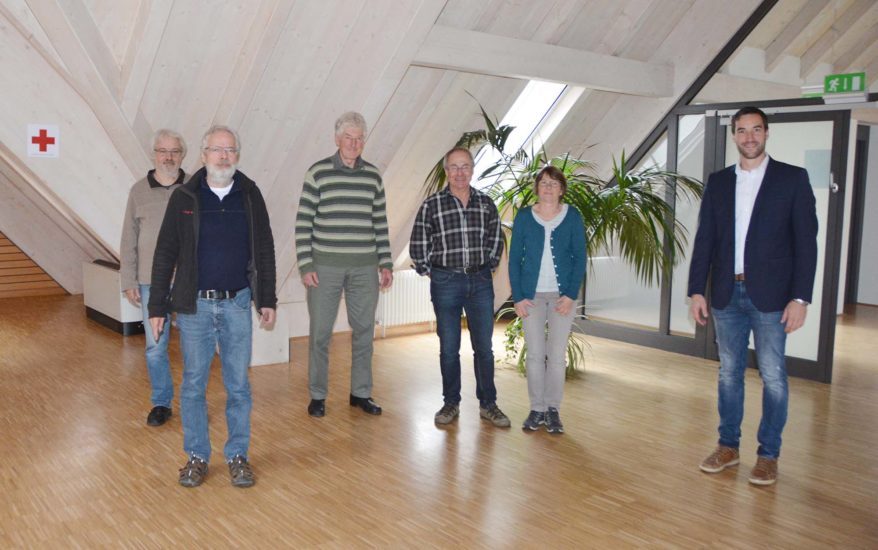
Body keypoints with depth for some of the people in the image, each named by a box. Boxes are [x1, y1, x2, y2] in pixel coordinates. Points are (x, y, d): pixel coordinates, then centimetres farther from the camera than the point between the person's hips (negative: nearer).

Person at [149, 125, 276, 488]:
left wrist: (267, 299, 7)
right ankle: (197, 456, 22)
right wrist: (157, 307, -1)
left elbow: (264, 250, 8)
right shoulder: (184, 197, -1)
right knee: (193, 384, 8)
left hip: (237, 304, 1)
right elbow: (165, 255, 1)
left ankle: (238, 455, 21)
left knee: (238, 385, 7)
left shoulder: (250, 195, 3)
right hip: (194, 305, -1)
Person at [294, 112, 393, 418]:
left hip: (365, 267, 3)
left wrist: (386, 264, 8)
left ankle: (360, 393, 22)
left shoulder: (373, 176, 9)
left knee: (364, 330, 8)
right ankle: (317, 396, 17)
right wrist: (305, 266, -9)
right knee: (320, 331, 3)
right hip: (325, 265, -3)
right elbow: (303, 222, -3)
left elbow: (380, 223, 13)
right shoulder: (318, 172, -2)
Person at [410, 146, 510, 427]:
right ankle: (451, 403, 20)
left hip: (481, 283, 2)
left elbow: (496, 241, 14)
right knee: (449, 348, 6)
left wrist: (488, 268, 9)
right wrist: (430, 271, 2)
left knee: (484, 347, 7)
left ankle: (488, 404, 18)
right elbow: (418, 246, 1)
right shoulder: (432, 204, -4)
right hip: (446, 283, -2)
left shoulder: (486, 203, 5)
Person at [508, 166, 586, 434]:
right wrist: (518, 297, -5)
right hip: (532, 295, 1)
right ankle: (537, 408, 15)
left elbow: (580, 258, 0)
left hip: (562, 295, 0)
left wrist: (571, 295, -9)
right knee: (534, 353, 4)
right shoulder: (524, 217, 1)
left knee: (557, 354, 3)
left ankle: (553, 409, 15)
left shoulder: (573, 217, 0)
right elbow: (514, 259, 2)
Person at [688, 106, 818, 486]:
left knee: (772, 376, 3)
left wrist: (800, 297, -11)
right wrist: (697, 291, 0)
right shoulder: (718, 182, 9)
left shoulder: (792, 178, 0)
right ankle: (728, 446, 24)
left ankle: (768, 454, 17)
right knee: (729, 372, 11)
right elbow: (704, 239, 7)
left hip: (770, 295, -3)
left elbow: (805, 240, -4)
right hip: (726, 294, 3)